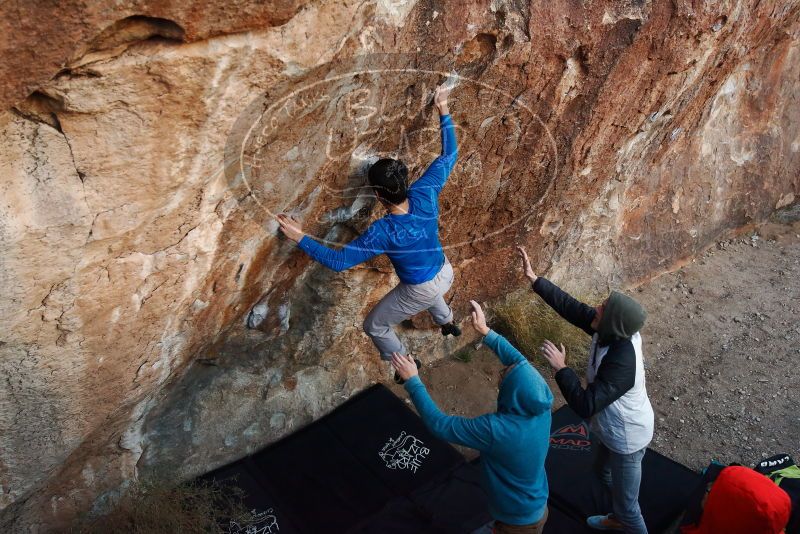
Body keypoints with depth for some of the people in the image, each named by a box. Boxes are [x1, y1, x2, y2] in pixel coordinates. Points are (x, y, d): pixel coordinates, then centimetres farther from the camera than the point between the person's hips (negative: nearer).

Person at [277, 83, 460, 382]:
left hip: (421, 290, -6)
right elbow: (449, 156, -10)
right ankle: (448, 323, 68)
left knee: (375, 326, 17)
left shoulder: (383, 232, -36)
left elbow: (338, 261, -32)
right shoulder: (425, 195, -23)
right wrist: (444, 112, -3)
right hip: (445, 273, 6)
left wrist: (300, 238, -28)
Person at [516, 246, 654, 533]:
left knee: (627, 505, 12)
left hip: (626, 438, -9)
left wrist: (561, 367, -37)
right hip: (608, 427, 9)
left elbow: (585, 406, -42)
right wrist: (534, 278, -12)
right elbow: (571, 306, -11)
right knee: (603, 471, 34)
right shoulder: (613, 331, -19)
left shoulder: (621, 364, -42)